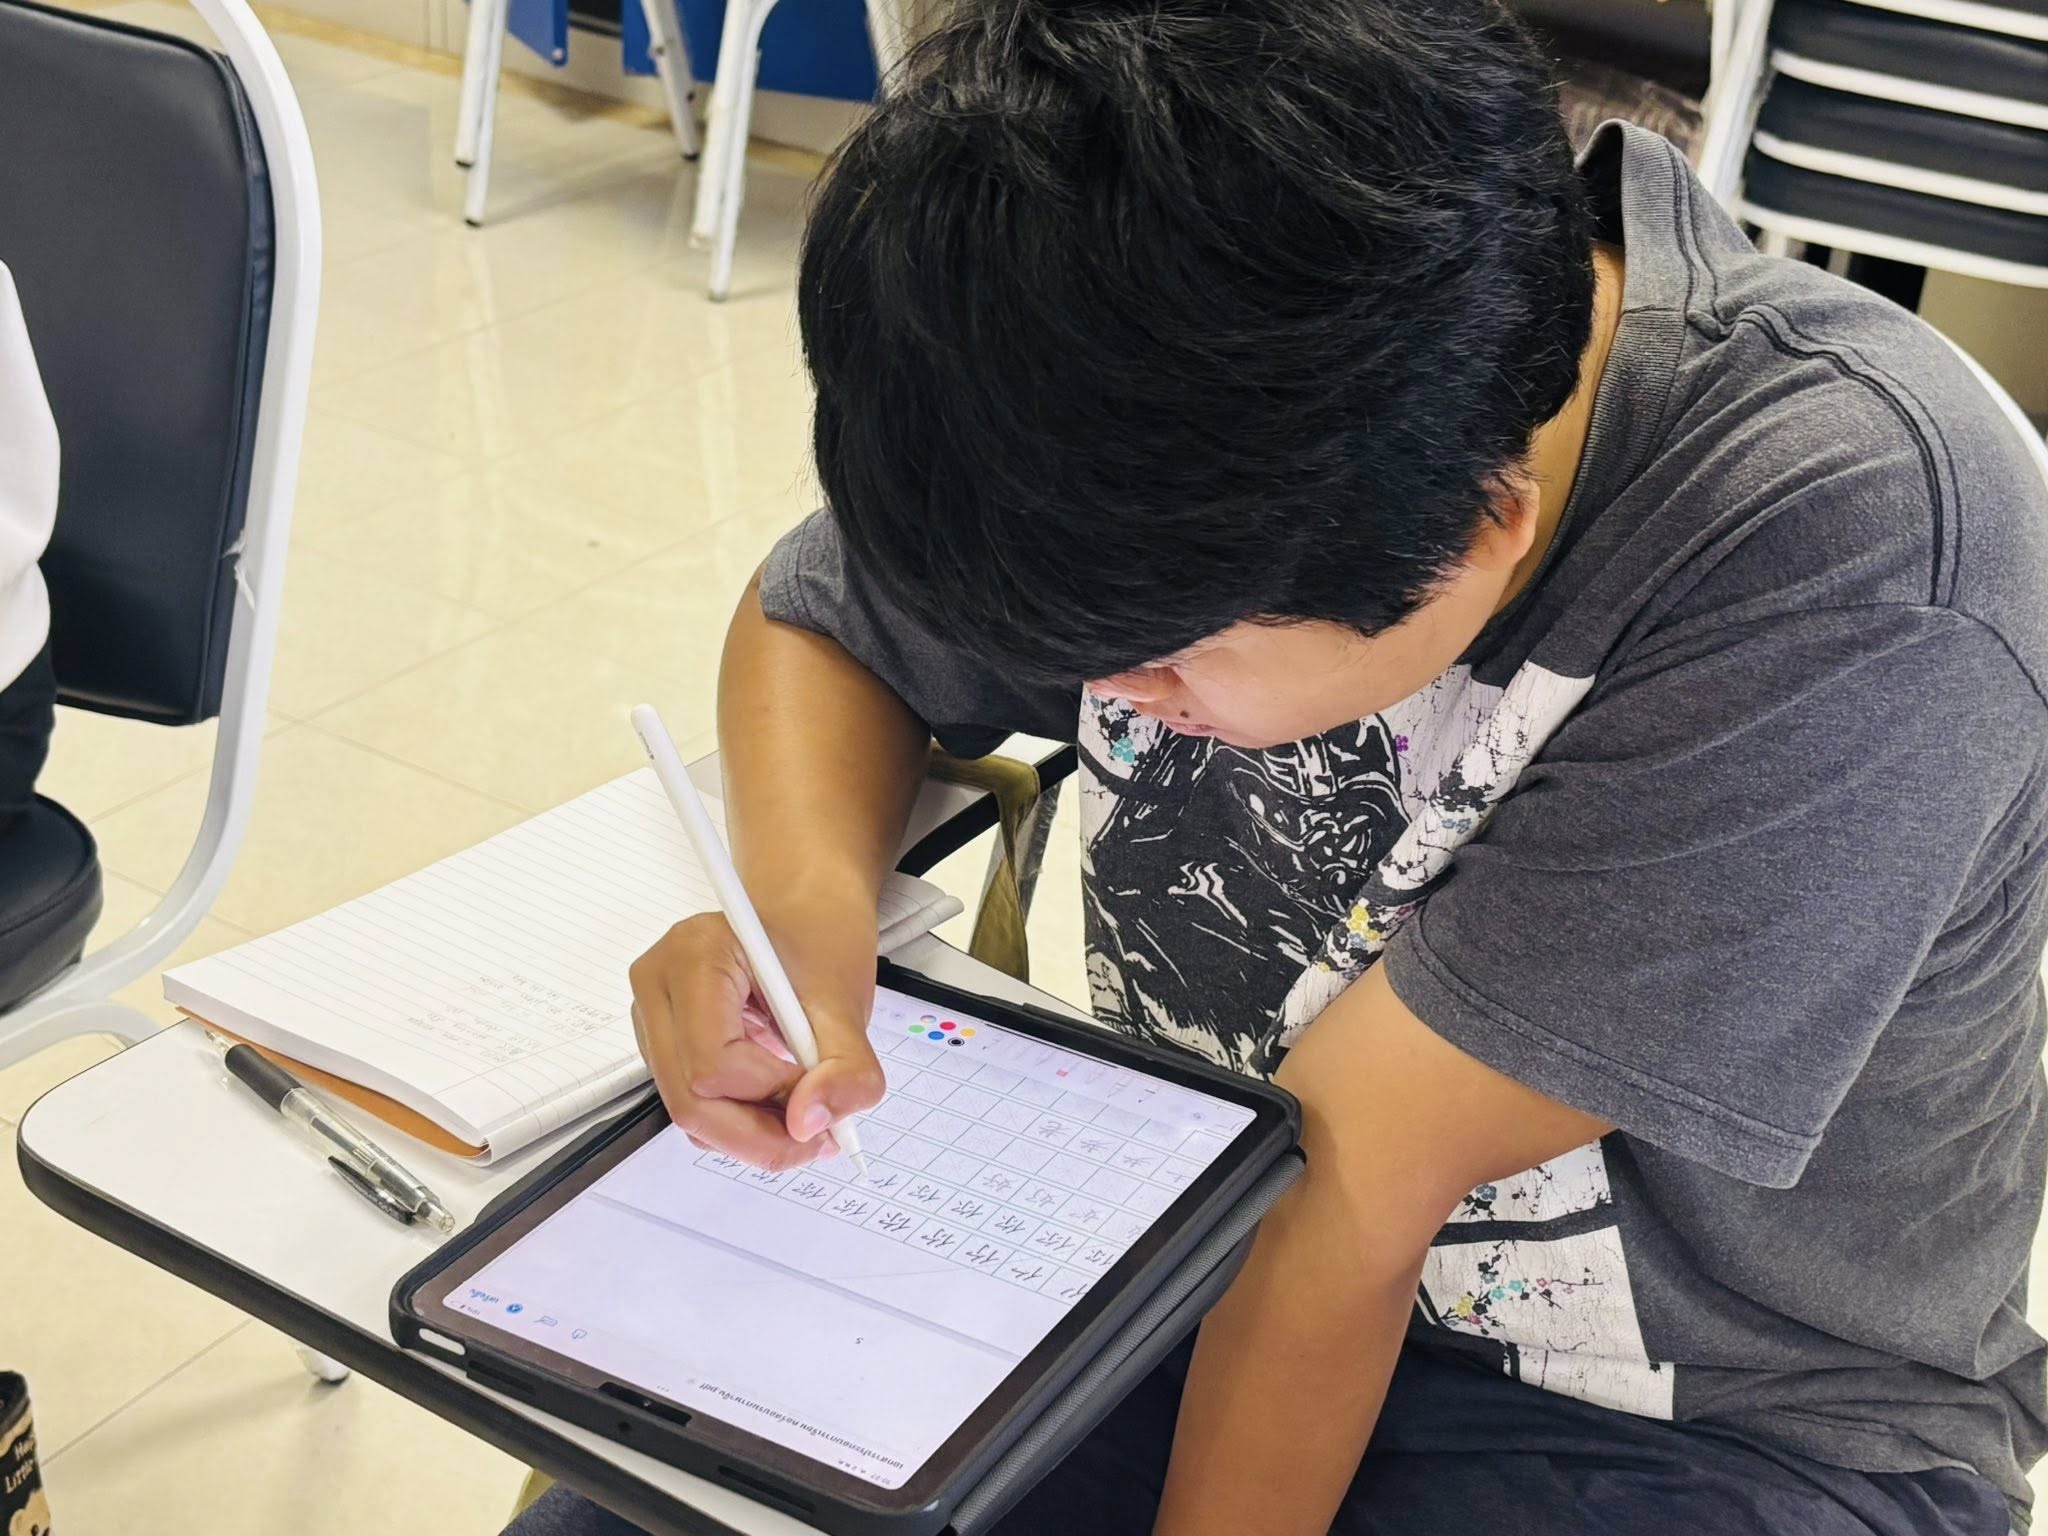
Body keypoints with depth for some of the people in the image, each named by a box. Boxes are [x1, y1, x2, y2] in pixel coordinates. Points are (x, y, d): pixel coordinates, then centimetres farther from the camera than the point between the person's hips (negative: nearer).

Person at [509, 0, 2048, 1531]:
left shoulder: (1845, 551, -32)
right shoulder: (1181, 389, -14)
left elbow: (1352, 1170, -27)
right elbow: (815, 621, 2)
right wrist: (807, 903, -17)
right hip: (1193, 1259, 4)